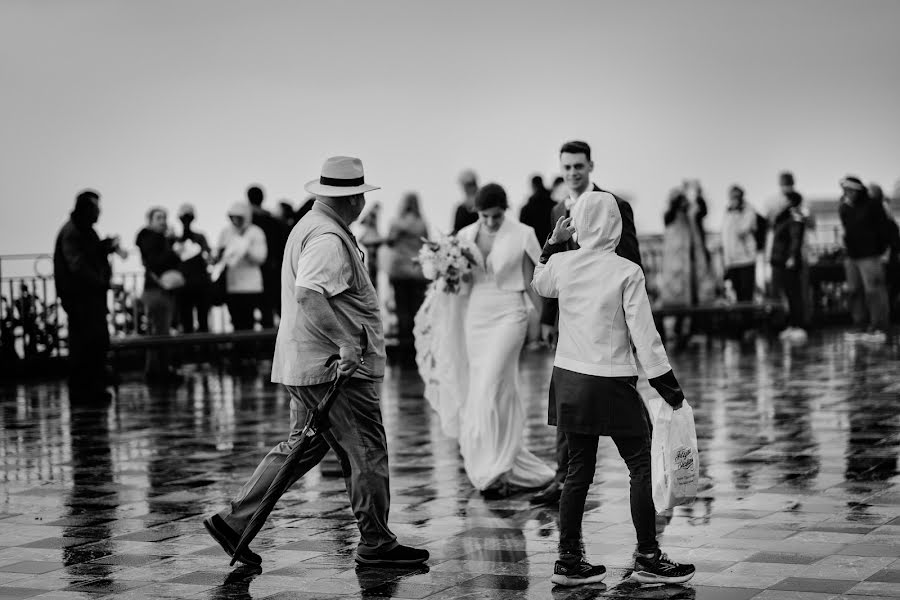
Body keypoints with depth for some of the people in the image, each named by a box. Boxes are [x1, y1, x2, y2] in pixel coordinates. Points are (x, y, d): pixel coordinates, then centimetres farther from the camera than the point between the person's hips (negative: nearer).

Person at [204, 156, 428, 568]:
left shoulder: (308, 226, 17)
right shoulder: (329, 240, -17)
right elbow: (308, 295, -31)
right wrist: (345, 343, -32)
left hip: (305, 363, 10)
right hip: (334, 365, -10)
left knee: (302, 446, 14)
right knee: (366, 452, -1)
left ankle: (233, 520, 13)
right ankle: (376, 545, 7)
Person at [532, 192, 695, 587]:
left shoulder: (561, 263, 1)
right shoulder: (627, 273, -11)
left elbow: (539, 285, 26)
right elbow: (644, 336, -11)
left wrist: (554, 243, 27)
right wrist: (668, 387, -4)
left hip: (568, 380, 5)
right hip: (611, 384, -5)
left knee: (579, 468, 12)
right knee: (641, 467, 5)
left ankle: (569, 559, 15)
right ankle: (647, 558, 6)